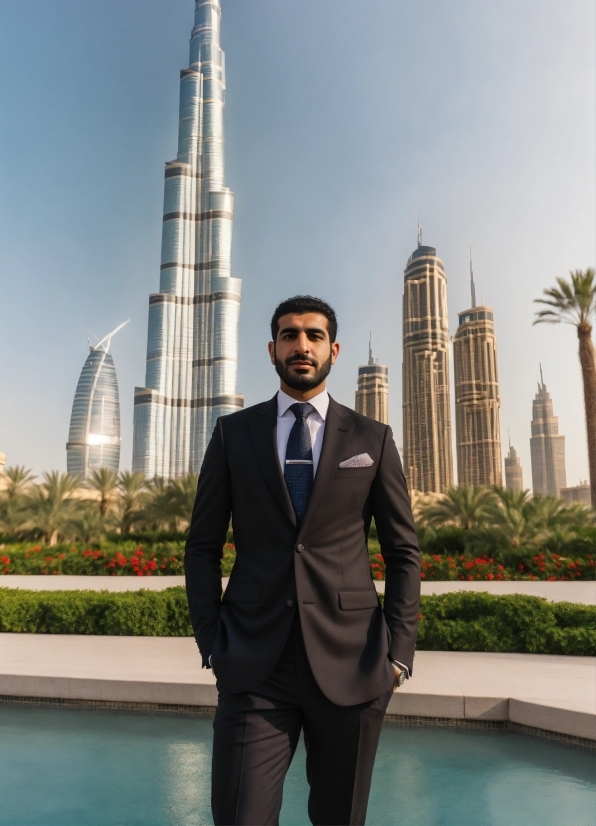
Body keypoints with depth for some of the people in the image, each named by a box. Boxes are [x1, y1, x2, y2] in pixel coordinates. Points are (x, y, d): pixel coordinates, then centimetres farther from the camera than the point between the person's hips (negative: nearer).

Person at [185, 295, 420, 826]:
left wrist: (399, 652, -2)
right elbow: (202, 547, 6)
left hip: (350, 663, 1)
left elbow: (404, 553, 6)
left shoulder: (373, 439, 4)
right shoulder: (233, 434, 4)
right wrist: (211, 643, -1)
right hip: (254, 663, 0)